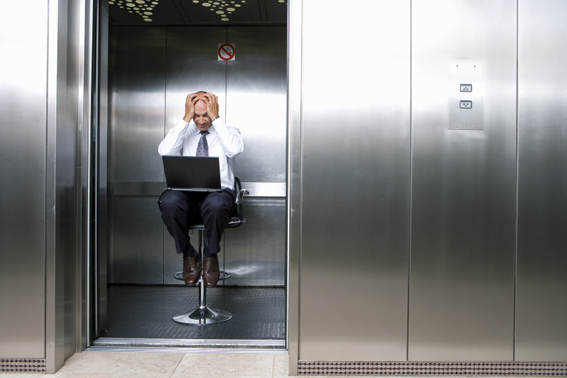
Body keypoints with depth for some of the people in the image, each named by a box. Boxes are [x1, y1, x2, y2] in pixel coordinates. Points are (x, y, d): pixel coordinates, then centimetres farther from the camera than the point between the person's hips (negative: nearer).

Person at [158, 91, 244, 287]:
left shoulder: (228, 131, 12)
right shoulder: (183, 131, 16)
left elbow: (235, 149, -15)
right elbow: (164, 151, -6)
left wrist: (216, 118, -8)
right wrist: (186, 119, -4)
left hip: (218, 192, -2)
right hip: (186, 193, 2)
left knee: (215, 204, -38)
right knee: (169, 202, -33)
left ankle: (211, 255, -9)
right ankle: (188, 254, -7)